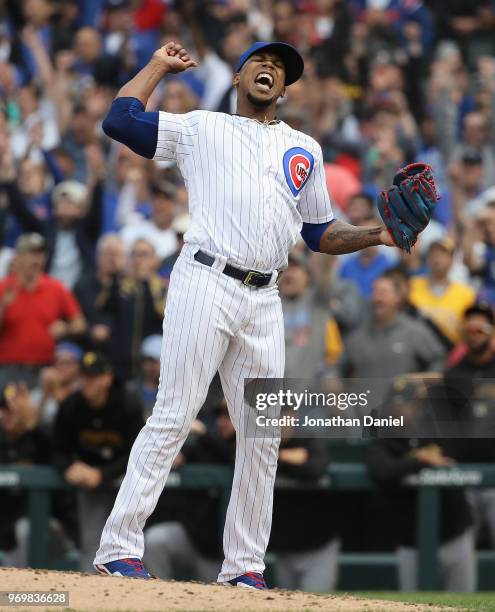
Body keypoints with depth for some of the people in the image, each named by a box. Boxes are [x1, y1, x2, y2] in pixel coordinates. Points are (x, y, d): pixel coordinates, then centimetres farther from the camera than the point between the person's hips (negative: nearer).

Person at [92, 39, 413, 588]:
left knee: (263, 434, 1)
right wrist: (159, 66, 15)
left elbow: (320, 233, 24)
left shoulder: (304, 149, 24)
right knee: (174, 416, -12)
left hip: (263, 300, 5)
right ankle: (119, 547, -12)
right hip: (205, 284, -5)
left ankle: (244, 564, 7)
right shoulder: (199, 128, 13)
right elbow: (119, 119, 3)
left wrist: (376, 235, 8)